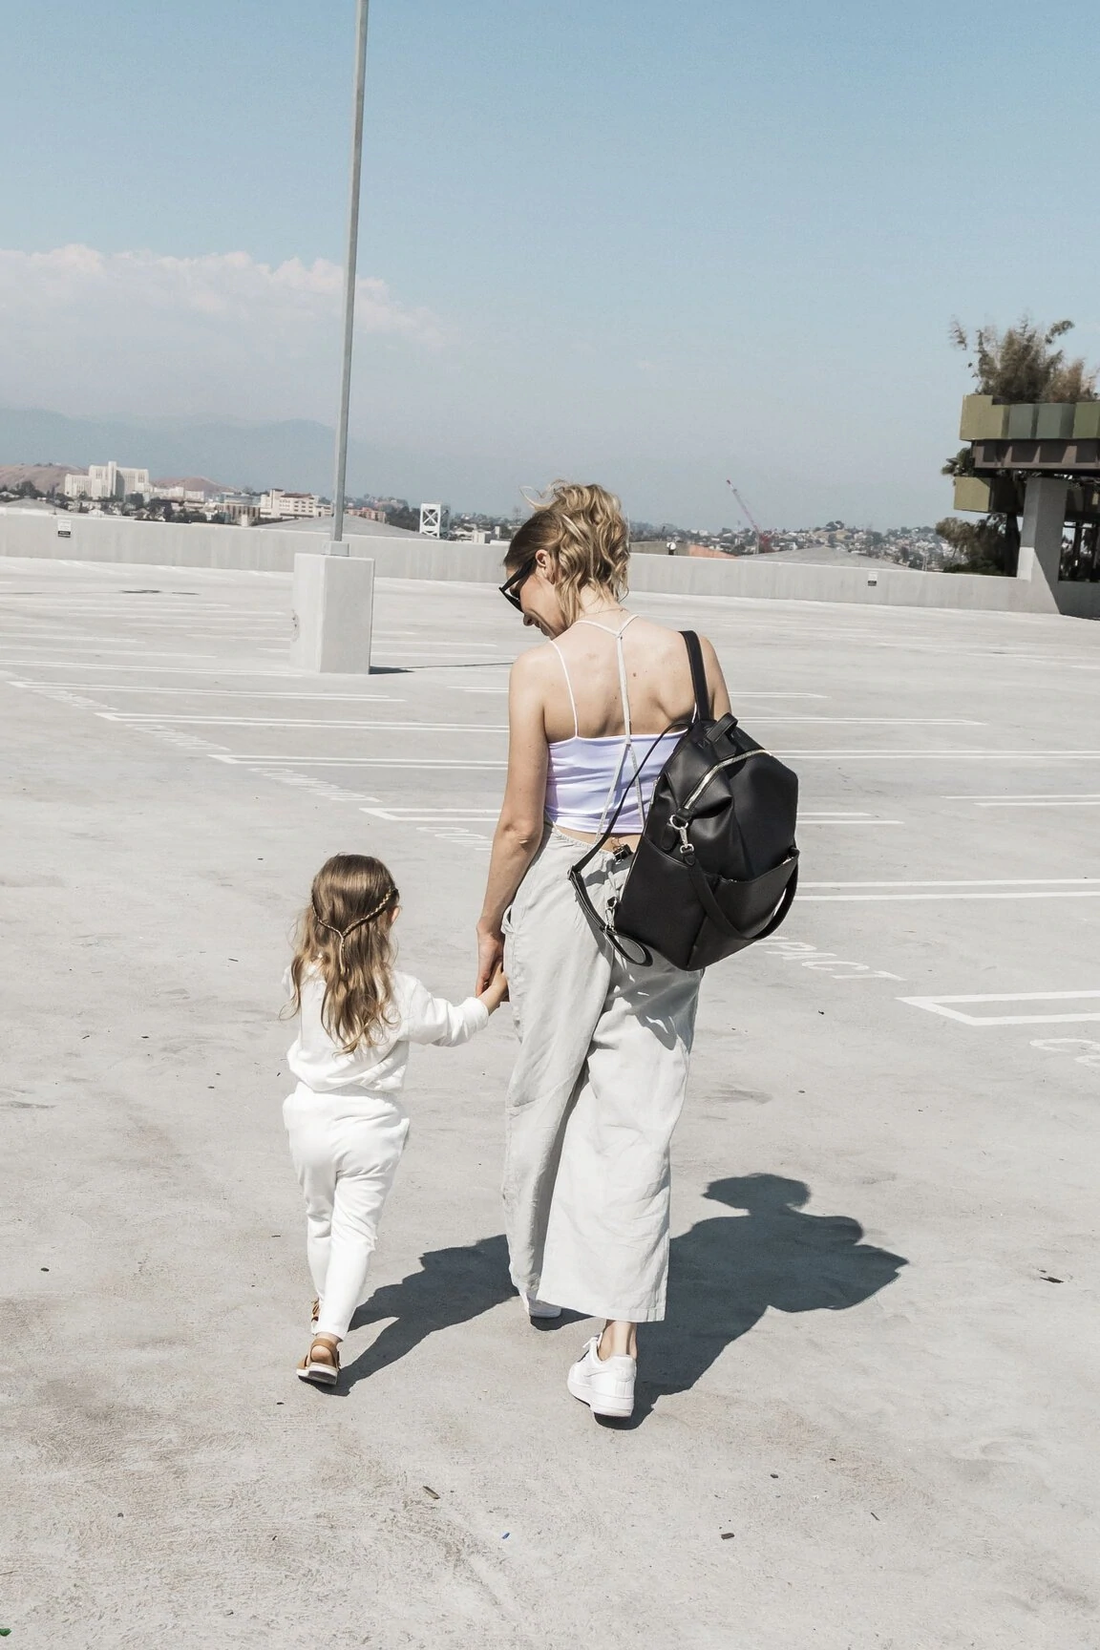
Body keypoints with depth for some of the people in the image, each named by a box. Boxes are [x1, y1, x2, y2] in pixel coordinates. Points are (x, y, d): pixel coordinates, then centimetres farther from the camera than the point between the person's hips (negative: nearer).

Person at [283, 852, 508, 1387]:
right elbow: (453, 1026, -1)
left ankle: (326, 1304, 43)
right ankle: (328, 1336, -13)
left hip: (311, 1119, 3)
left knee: (321, 1219, 23)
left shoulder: (303, 977, -11)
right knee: (356, 1231, 0)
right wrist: (494, 991, 13)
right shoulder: (399, 993, -17)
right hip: (370, 1127, -3)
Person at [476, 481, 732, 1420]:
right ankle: (617, 1349, 1)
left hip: (562, 892, -2)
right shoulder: (691, 658, -4)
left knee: (545, 1094, 19)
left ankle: (539, 1279, 40)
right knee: (636, 1114, 5)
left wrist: (491, 927, 6)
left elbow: (522, 826, -9)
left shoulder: (541, 674, -12)